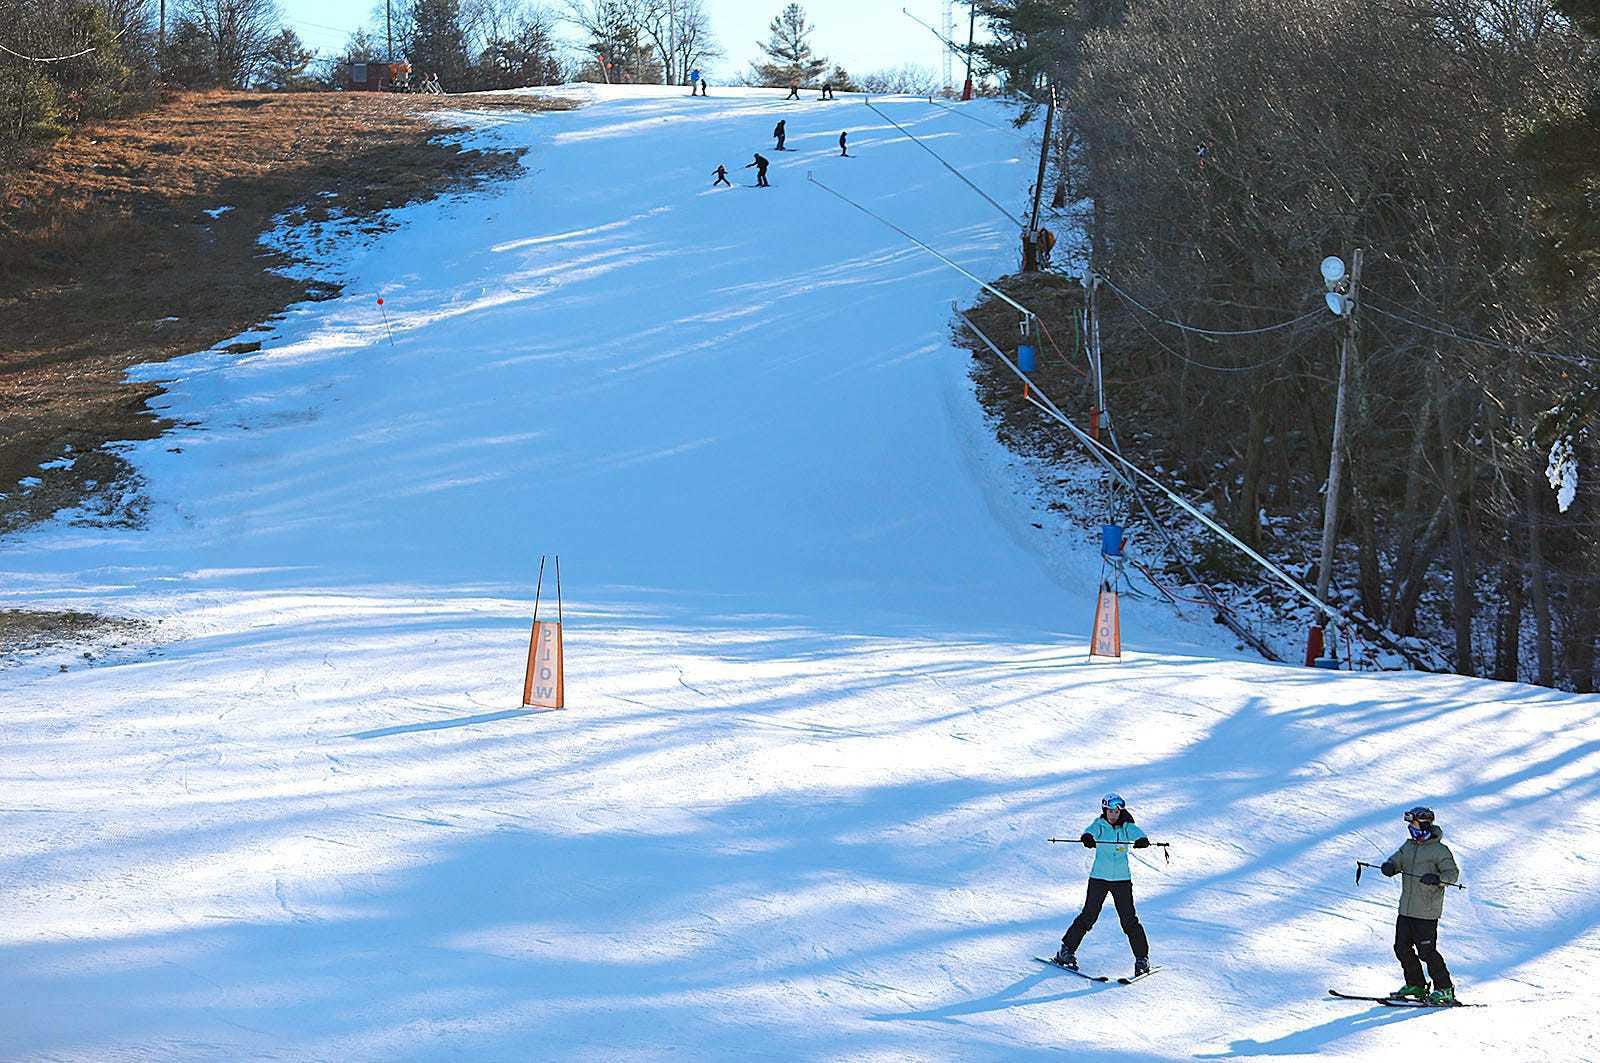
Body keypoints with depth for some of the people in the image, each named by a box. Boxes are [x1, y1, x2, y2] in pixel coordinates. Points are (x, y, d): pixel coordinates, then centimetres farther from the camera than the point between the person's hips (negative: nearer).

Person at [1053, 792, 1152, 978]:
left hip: (1122, 879, 1)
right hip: (1099, 878, -1)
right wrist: (1087, 838, -52)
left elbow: (1136, 833, -22)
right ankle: (1067, 950, 13)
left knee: (1129, 920, -4)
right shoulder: (1100, 825, -4)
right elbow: (1092, 830, -27)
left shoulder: (1126, 827, -1)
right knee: (1088, 916, -2)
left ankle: (1142, 958, 6)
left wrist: (1142, 840, -46)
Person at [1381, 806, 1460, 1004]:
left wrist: (1437, 878, -34)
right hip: (1406, 909, 8)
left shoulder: (1439, 850, -9)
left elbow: (1453, 873, -14)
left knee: (1426, 951, -7)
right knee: (1402, 948, 8)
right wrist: (1390, 866, -16)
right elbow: (1397, 860, 8)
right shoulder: (1409, 846, 14)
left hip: (1426, 912, -8)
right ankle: (1415, 986, 22)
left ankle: (1445, 990, 3)